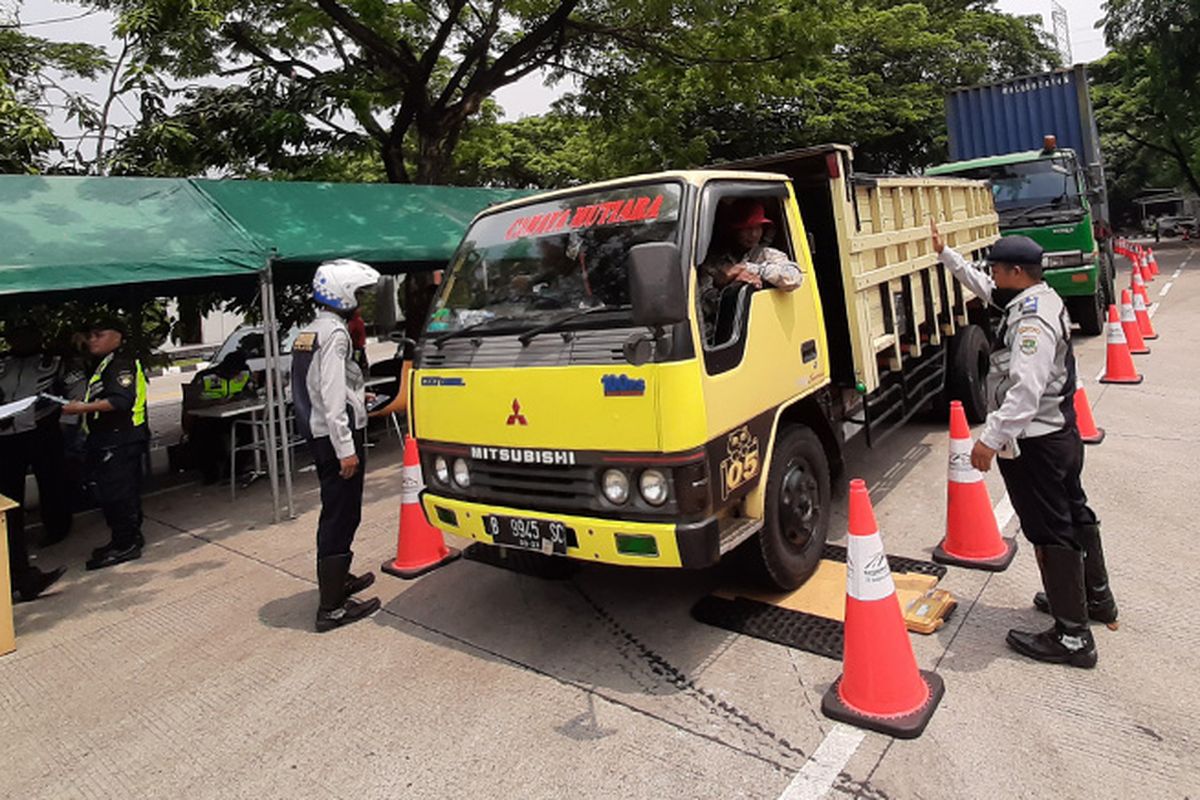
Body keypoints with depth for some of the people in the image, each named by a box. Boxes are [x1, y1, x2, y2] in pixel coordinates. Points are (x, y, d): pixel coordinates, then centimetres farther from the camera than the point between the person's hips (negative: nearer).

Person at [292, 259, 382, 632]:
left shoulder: (307, 333, 16)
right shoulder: (334, 333, -15)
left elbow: (316, 388, 16)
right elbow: (332, 398, -22)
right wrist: (346, 448, -22)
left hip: (317, 434, 10)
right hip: (337, 436, -10)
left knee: (337, 512, 21)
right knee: (341, 516, -5)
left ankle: (337, 580, 36)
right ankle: (331, 607, 0)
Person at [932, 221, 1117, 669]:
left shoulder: (1031, 322, -24)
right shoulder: (1044, 299, 7)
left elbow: (1025, 392, -35)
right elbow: (981, 286, 22)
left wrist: (991, 438, -35)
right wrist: (944, 253, 25)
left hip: (1034, 444, -11)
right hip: (1062, 433, 11)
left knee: (1050, 533, -2)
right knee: (1074, 515, 24)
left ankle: (1072, 637, 9)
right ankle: (1095, 597, 44)